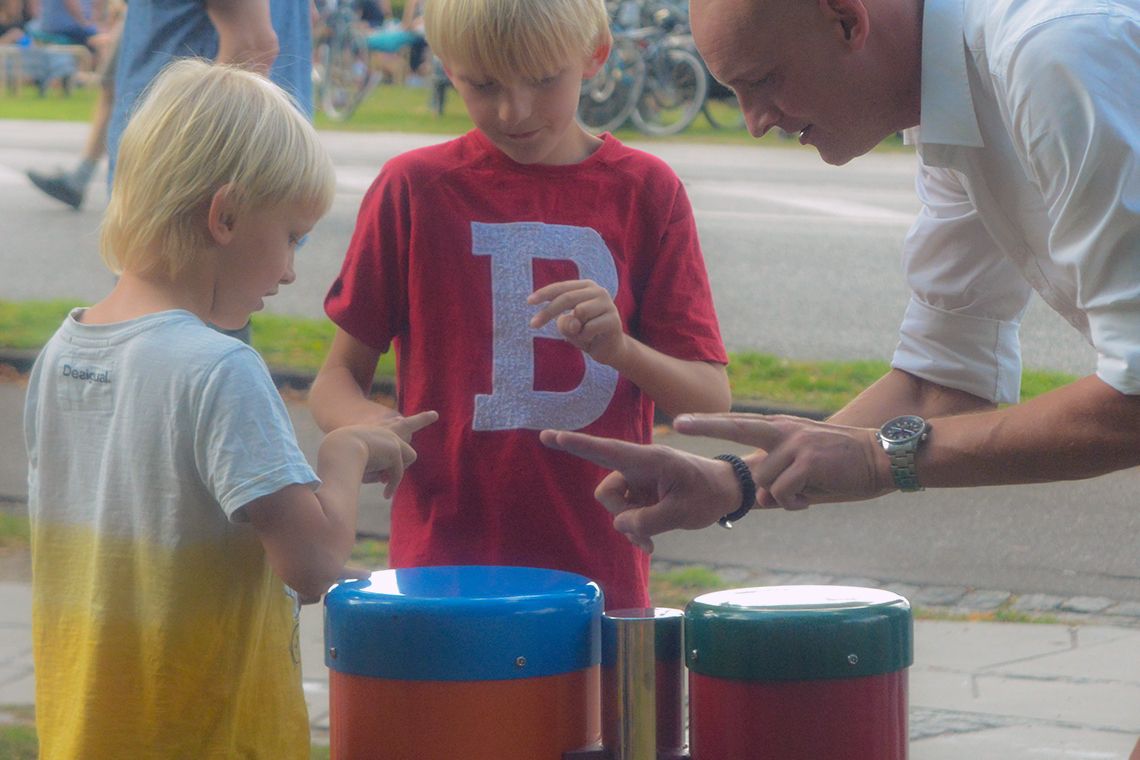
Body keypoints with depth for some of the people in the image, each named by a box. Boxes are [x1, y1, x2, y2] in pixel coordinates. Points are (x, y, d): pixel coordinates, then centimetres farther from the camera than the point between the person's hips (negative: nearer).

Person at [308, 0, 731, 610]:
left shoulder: (645, 192, 3)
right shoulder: (414, 188, 1)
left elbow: (711, 400, 0)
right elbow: (336, 380, 4)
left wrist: (619, 347, -19)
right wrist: (368, 429, -18)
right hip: (440, 566, 0)